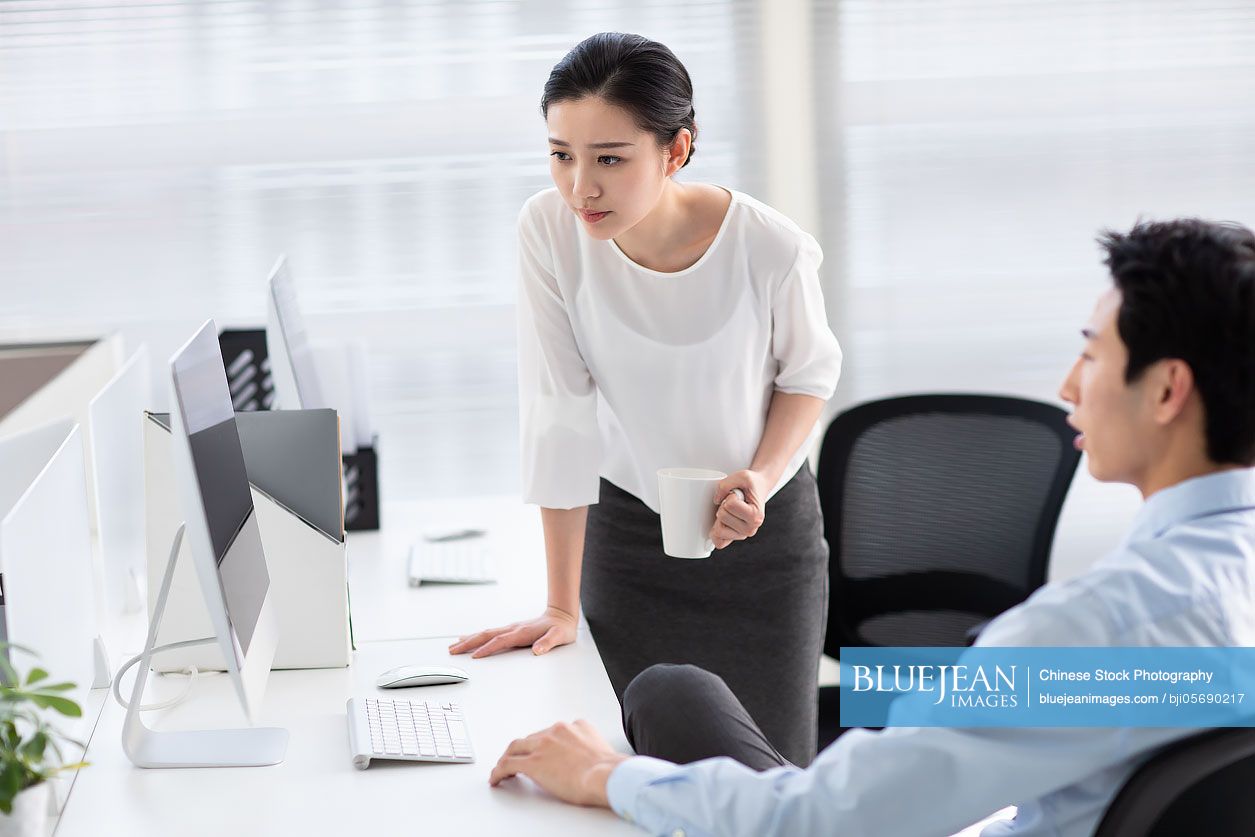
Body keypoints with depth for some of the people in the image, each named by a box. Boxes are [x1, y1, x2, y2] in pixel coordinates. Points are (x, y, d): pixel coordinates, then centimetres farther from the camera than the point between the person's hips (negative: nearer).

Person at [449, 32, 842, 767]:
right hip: (628, 533, 1)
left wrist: (763, 477, -21)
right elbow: (561, 414, -17)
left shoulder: (771, 249, -23)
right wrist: (562, 607, -12)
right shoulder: (549, 231, -21)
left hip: (764, 529, -1)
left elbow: (810, 373, -2)